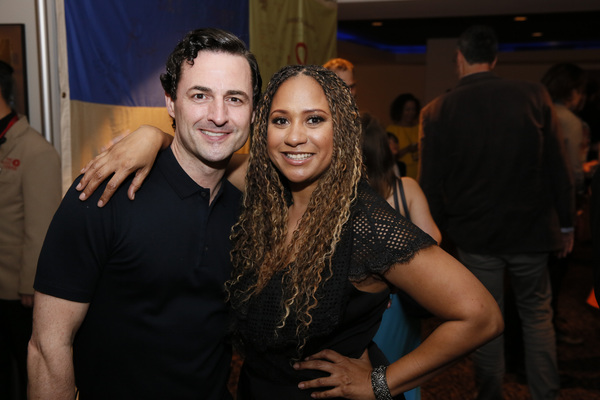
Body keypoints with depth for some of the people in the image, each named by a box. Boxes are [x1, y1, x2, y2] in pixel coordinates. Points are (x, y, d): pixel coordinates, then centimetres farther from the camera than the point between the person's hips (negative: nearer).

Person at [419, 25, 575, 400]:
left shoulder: (437, 111, -8)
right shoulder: (533, 95, -7)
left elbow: (431, 185, -4)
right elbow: (558, 167, -3)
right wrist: (566, 223, 6)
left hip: (475, 235, 0)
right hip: (530, 229, 1)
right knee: (537, 315, 17)